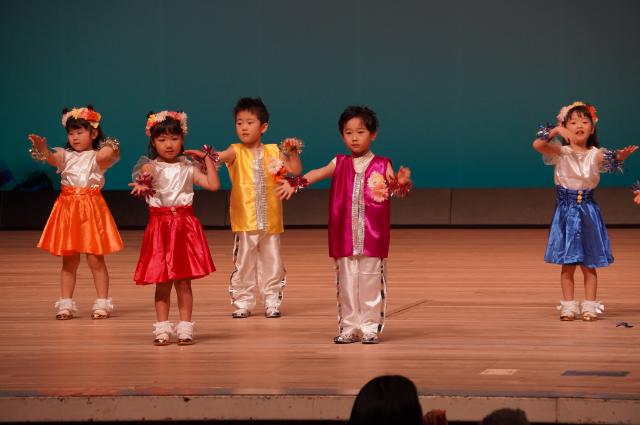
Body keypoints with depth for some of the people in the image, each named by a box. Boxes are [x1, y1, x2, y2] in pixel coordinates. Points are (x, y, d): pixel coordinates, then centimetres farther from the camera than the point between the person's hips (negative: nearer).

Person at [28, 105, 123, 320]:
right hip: (68, 208, 3)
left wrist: (110, 150, -39)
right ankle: (66, 304, 13)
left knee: (96, 259, 1)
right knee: (69, 260, 8)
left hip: (92, 209, -3)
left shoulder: (97, 157, 1)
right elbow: (51, 158, -17)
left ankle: (102, 303, 9)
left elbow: (104, 156, -22)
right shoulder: (65, 155, 4)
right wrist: (42, 149, -35)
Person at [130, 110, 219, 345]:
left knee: (183, 282, 2)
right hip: (160, 227, -1)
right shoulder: (150, 167, 1)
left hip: (185, 226, 1)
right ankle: (162, 328, 10)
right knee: (162, 283, 2)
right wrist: (142, 185, -45)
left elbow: (213, 185, -2)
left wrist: (207, 159, 1)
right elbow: (143, 174, -22)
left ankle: (185, 327, 8)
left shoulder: (188, 168, 6)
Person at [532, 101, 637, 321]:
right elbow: (537, 145, -19)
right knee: (568, 265, 4)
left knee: (589, 264, 4)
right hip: (566, 211, -1)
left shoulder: (595, 155, -2)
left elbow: (611, 160, -23)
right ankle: (568, 306, 11)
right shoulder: (560, 152, -3)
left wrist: (621, 156, -44)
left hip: (588, 212, 1)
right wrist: (556, 131, -26)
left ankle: (590, 306, 11)